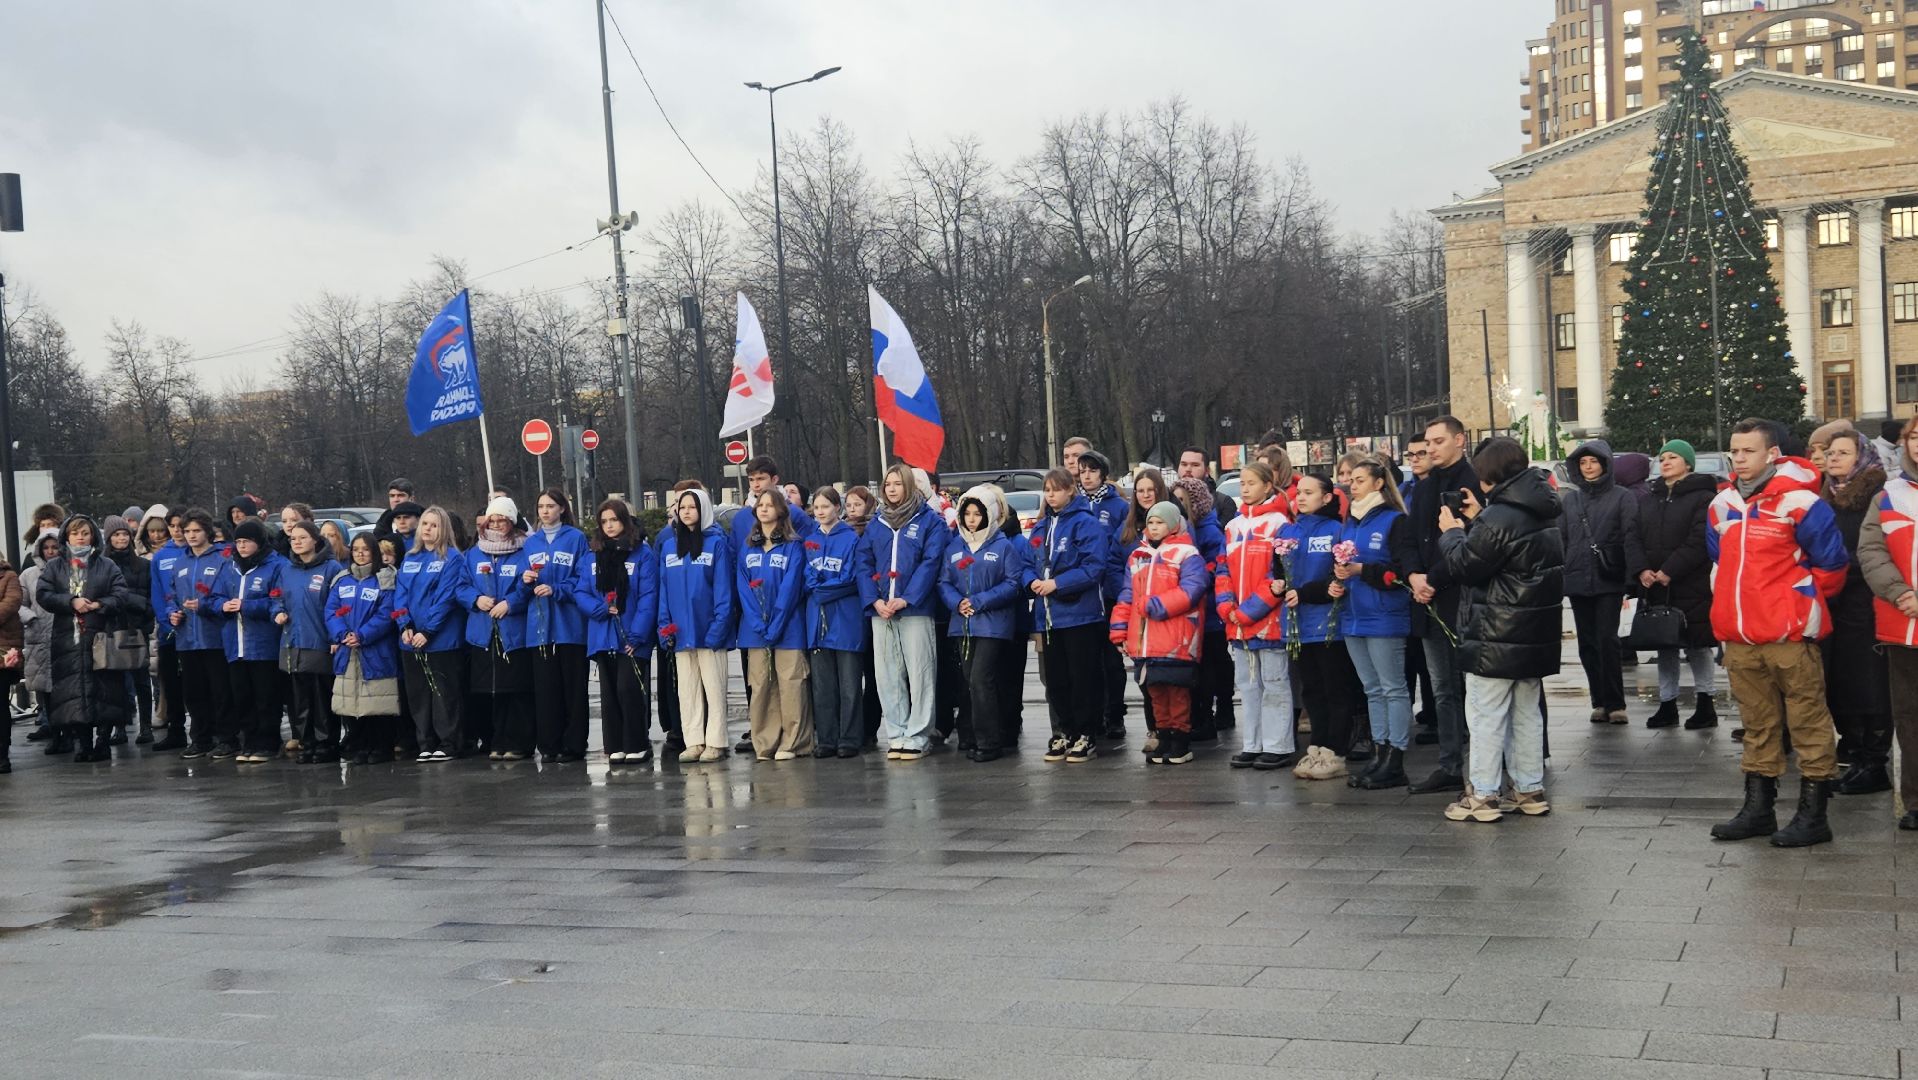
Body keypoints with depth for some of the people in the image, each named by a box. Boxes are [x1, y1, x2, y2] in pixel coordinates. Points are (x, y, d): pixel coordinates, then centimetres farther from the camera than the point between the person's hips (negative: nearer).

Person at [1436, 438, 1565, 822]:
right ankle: (1530, 790, 21)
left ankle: (1483, 795, 2)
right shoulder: (1545, 511, 8)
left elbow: (1465, 565, -14)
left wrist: (1452, 532, 3)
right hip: (1536, 631, 9)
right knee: (1527, 712, 16)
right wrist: (1477, 520, 11)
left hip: (1495, 636, -8)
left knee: (1487, 715, -1)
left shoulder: (1497, 519, -21)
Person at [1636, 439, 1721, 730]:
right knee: (1664, 646, 10)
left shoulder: (1702, 498, -6)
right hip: (1654, 586, 6)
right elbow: (1634, 539, 9)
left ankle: (1705, 704, 9)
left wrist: (1669, 571, -19)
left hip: (1692, 586, -6)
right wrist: (1642, 570, -8)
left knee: (1697, 645, 0)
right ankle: (1667, 704, 17)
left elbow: (1699, 541, -15)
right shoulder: (1648, 500, 15)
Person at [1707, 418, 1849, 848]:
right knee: (1757, 726, 14)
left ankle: (1813, 814, 5)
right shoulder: (1722, 505, 10)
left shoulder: (1798, 502, -10)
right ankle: (1758, 808, 20)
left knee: (1808, 723, 0)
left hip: (1789, 634, -6)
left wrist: (1802, 601, 5)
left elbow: (1832, 563, -5)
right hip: (1739, 635, 7)